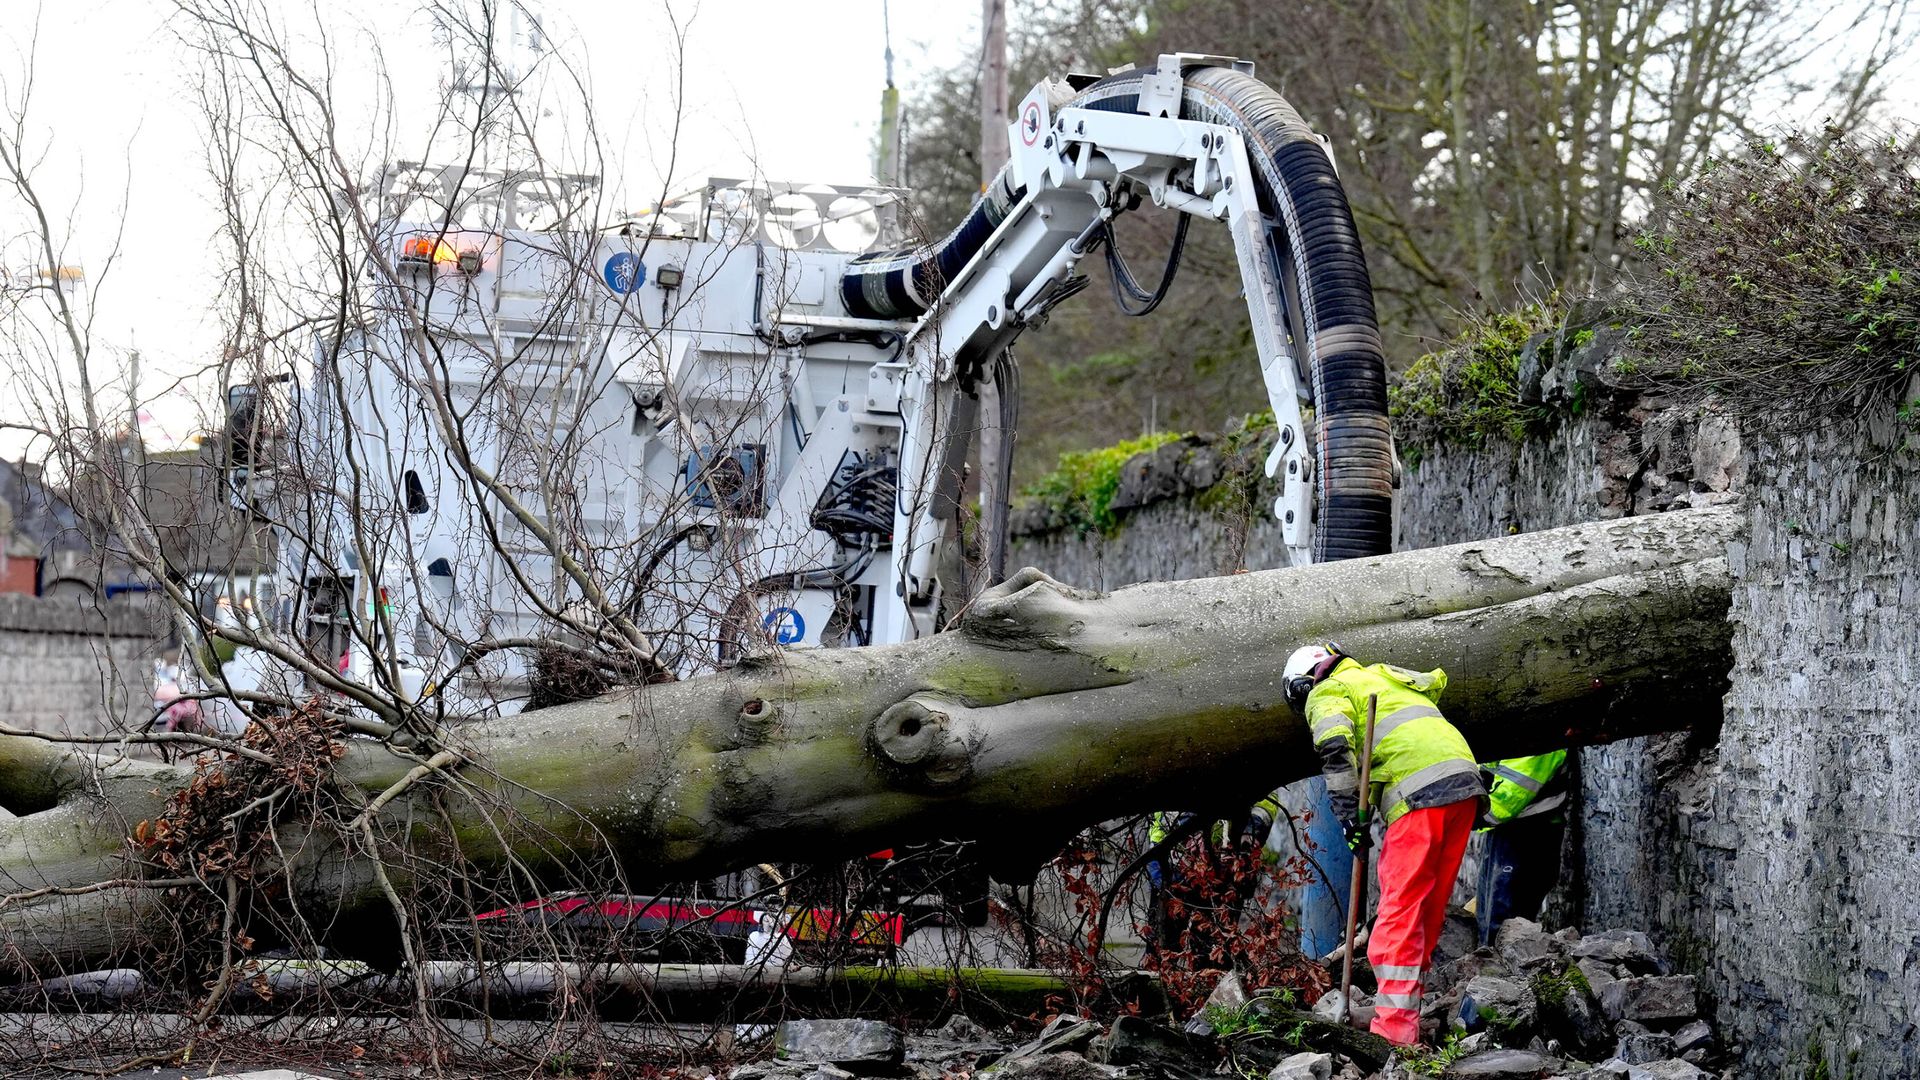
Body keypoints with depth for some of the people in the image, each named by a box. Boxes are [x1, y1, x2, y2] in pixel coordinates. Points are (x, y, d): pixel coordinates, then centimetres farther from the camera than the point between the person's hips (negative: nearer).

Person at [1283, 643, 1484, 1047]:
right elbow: (1436, 681, 39)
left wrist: (1349, 813, -11)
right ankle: (1407, 1014, 16)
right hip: (1467, 784, 8)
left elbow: (1335, 747, -10)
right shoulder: (1381, 674, 32)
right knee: (1430, 909, 12)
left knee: (1400, 909, -11)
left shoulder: (1326, 694, 8)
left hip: (1420, 793, -8)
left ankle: (1394, 1025, -19)